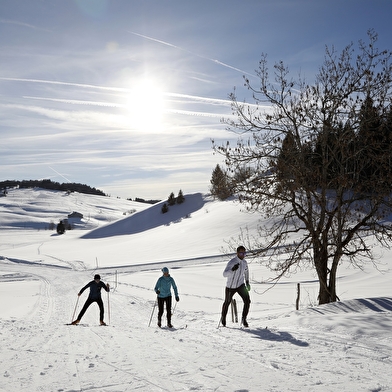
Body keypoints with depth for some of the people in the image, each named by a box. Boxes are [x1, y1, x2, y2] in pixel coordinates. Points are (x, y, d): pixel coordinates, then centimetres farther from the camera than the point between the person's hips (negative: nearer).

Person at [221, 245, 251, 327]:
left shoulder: (244, 262, -4)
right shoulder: (232, 262, -24)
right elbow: (225, 274, -34)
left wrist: (247, 281, 15)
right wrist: (232, 270, -50)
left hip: (240, 285, 4)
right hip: (230, 286, -4)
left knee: (247, 301, -13)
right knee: (227, 302, 16)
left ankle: (244, 319, 4)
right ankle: (223, 318, 41)